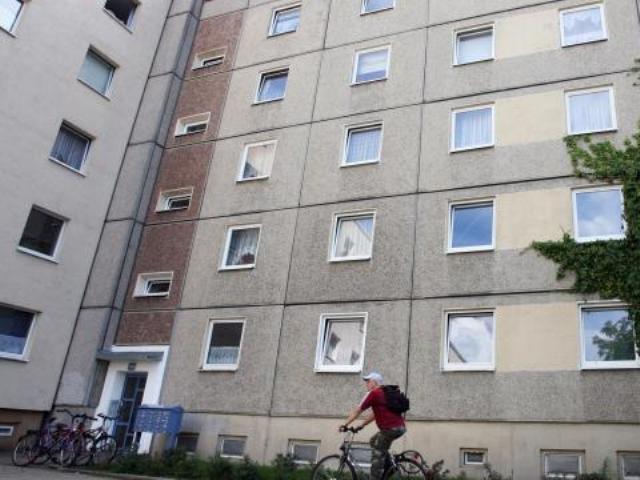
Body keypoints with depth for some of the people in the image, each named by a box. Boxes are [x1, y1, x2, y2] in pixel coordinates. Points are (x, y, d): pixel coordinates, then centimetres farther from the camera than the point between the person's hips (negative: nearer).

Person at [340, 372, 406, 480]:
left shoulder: (374, 393, -5)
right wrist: (361, 426, 27)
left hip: (390, 428, -9)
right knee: (374, 442, 23)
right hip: (401, 427, 9)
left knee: (377, 456, -1)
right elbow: (375, 413, 26)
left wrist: (345, 424, 4)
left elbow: (357, 411, -3)